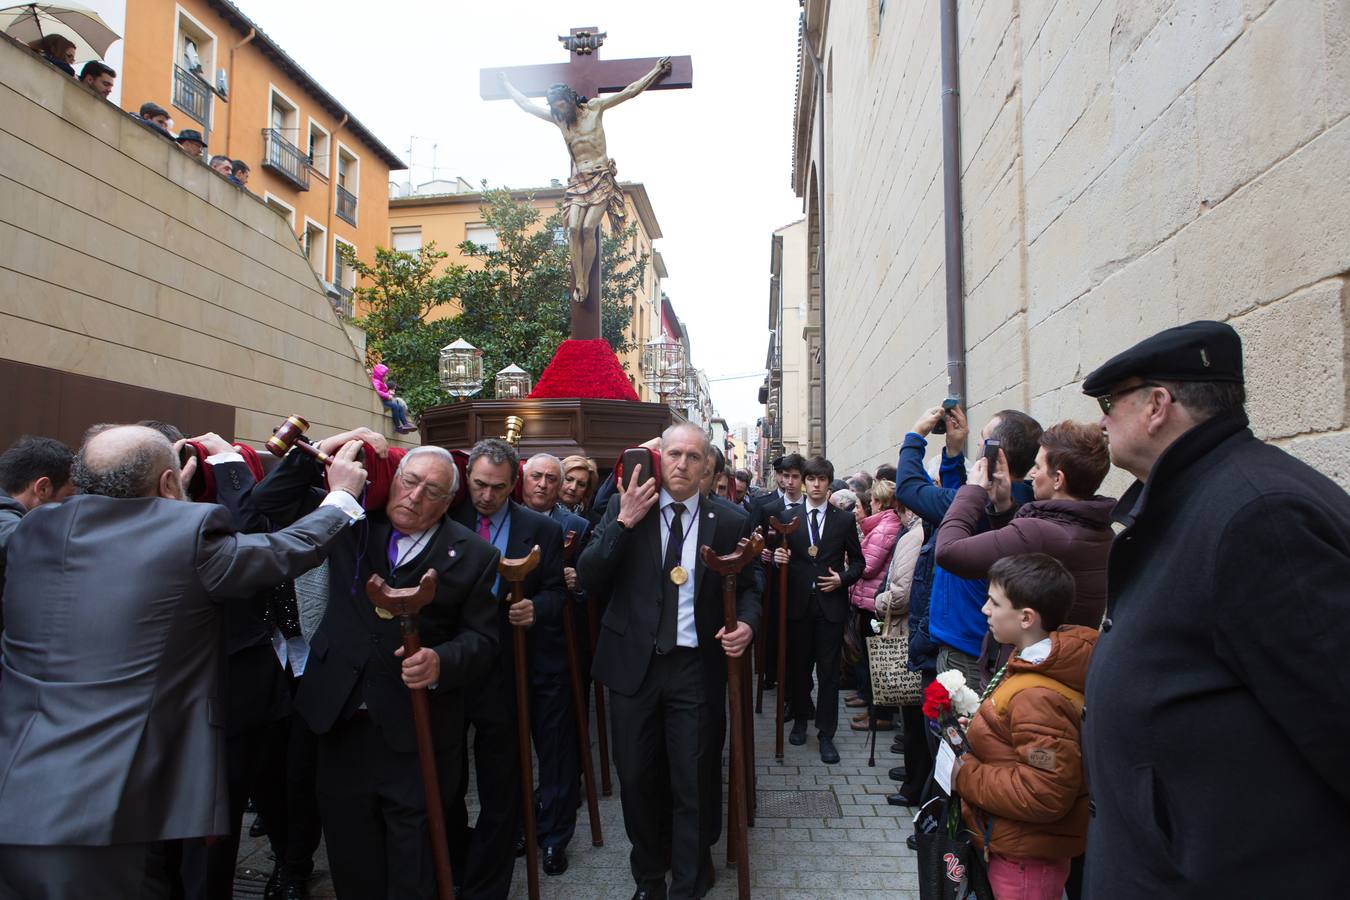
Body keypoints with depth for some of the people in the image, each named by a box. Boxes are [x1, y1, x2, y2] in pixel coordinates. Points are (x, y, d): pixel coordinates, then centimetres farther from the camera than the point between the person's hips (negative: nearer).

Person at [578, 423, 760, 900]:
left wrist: (746, 623, -14)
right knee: (635, 779, 14)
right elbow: (589, 576, -8)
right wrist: (623, 522, -18)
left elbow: (747, 588, 7)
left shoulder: (728, 522, 0)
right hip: (633, 663, 1)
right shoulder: (625, 507, -1)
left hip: (696, 668, -1)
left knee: (694, 783, 6)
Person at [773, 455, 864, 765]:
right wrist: (779, 558, -16)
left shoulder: (845, 519, 3)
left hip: (830, 603, -1)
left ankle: (826, 734, 11)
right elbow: (783, 557, 6)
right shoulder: (789, 517, 4)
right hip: (798, 603, 1)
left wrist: (843, 579, -8)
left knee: (828, 671, 2)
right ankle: (800, 720, 30)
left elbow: (857, 561, 8)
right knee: (798, 666, 12)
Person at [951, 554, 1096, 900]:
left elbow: (1045, 793, -31)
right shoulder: (1038, 662, 3)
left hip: (1026, 859, -10)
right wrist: (977, 730, 2)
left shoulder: (1037, 697, -30)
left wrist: (967, 775, -22)